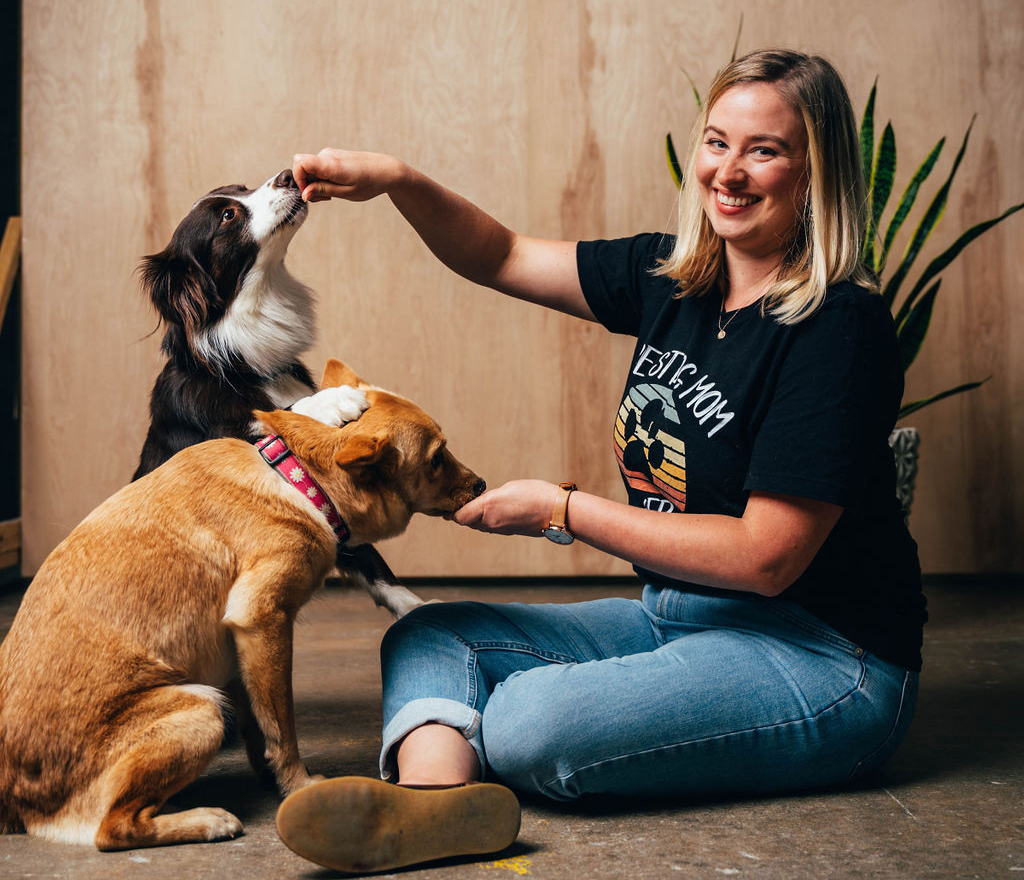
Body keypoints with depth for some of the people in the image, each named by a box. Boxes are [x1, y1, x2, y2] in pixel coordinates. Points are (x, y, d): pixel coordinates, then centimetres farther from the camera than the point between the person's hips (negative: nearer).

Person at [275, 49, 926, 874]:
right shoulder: (672, 278, 4)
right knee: (430, 637, -5)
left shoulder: (839, 327, -18)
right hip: (676, 615, 8)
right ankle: (437, 799, -33)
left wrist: (562, 511, -15)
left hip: (820, 657, -8)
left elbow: (765, 557, -21)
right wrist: (399, 180, -6)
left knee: (528, 721, -33)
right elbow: (503, 258, 13)